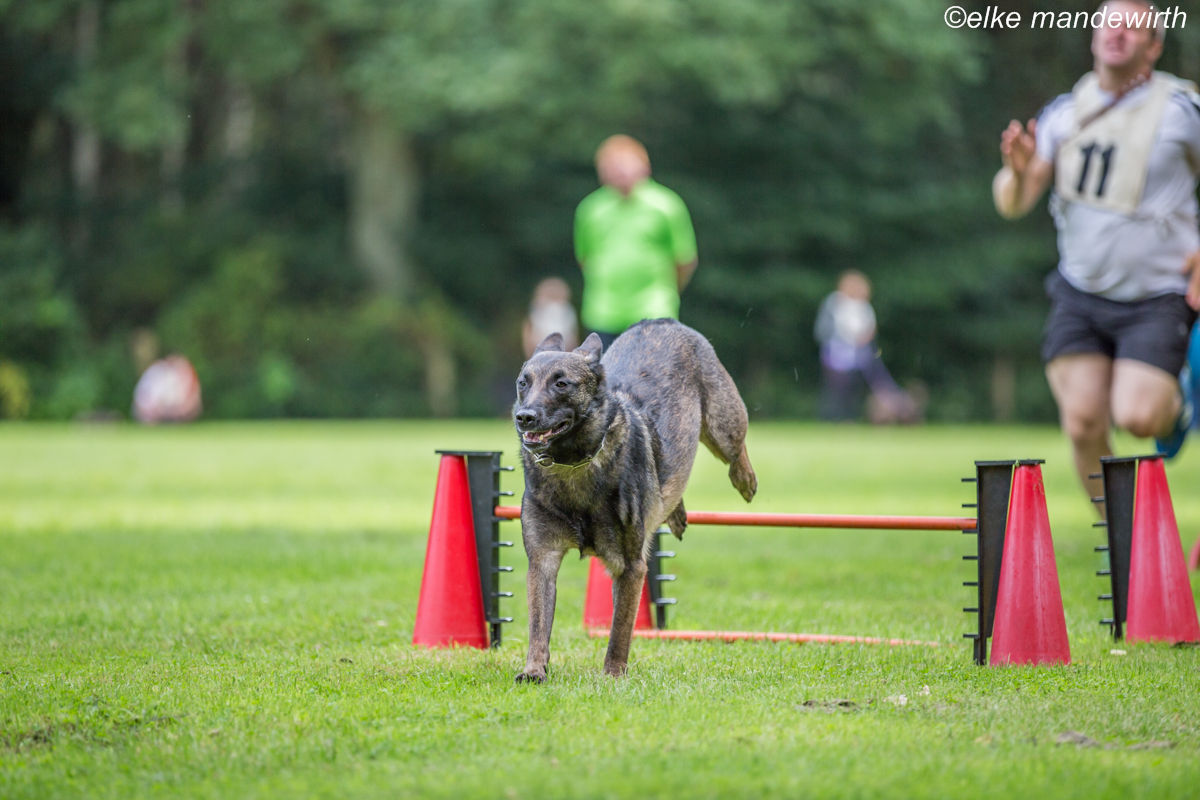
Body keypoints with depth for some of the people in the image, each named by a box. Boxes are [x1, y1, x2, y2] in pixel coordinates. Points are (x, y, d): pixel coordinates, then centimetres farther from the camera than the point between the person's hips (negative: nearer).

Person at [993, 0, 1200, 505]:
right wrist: (1018, 172, -22)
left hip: (1157, 298, -3)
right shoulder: (1064, 112, 3)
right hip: (1079, 295, 3)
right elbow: (1013, 204, 1)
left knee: (1136, 417, -18)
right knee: (1084, 423, -8)